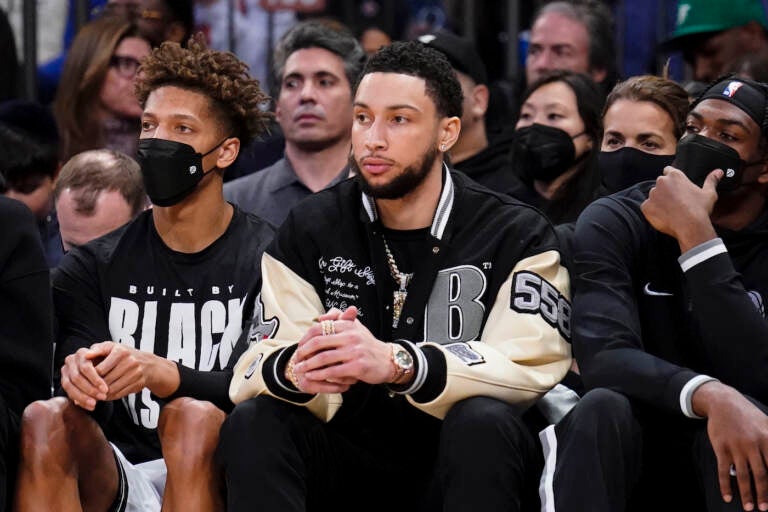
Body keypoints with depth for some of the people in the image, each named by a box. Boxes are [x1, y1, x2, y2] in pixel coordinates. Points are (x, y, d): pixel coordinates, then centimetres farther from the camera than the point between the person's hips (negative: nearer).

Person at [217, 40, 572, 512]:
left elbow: (532, 364, -19)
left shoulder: (515, 236, -4)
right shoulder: (311, 231, 4)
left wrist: (396, 363, -37)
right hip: (350, 459, 2)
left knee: (484, 423, -34)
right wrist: (295, 370, -34)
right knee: (252, 424, -26)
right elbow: (256, 367, -6)